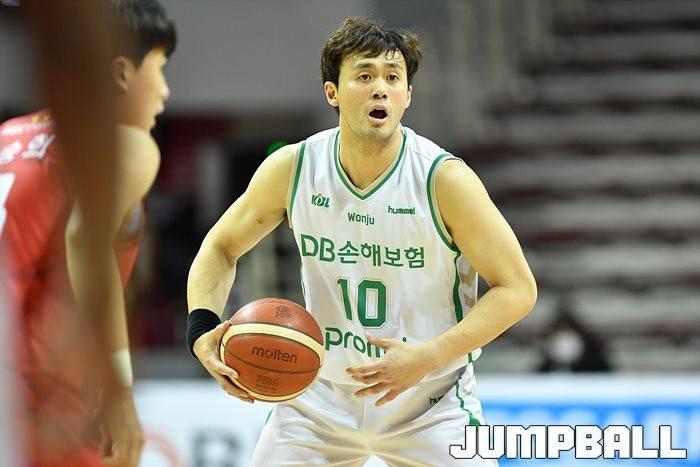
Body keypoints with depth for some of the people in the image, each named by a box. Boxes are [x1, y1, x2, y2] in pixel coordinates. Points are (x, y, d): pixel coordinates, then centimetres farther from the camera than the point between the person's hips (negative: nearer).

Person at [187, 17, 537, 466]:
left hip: (431, 404, -2)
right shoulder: (292, 168, -10)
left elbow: (518, 289, -15)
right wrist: (203, 328, -15)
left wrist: (427, 359, -25)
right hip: (321, 396, 2)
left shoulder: (445, 178, -19)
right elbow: (220, 248, 5)